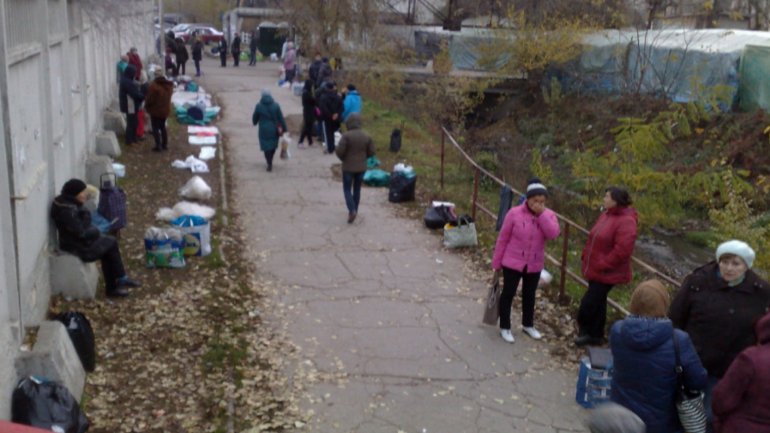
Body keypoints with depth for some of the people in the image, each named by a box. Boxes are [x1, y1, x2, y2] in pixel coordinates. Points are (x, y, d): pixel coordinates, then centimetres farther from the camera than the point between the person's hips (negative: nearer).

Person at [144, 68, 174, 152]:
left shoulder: (154, 85, -21)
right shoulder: (169, 85, 2)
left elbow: (150, 99, -18)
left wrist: (147, 106, 0)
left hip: (155, 110, -7)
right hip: (165, 110, 7)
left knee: (155, 128, 3)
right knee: (163, 127, 19)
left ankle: (158, 146, -1)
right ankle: (165, 144, 22)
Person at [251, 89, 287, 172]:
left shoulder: (259, 106, -9)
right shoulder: (276, 105, -7)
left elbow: (254, 118, 5)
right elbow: (281, 118, -6)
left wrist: (254, 122, 28)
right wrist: (284, 129, 0)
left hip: (264, 130, -2)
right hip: (274, 130, 2)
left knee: (266, 147, 6)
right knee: (273, 146, 20)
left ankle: (269, 165, -1)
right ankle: (270, 162, 34)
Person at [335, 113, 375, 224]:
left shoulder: (346, 136, -17)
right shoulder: (366, 136, -3)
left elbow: (339, 151, -19)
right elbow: (371, 152, 2)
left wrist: (343, 159, 1)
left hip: (348, 168, -4)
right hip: (361, 168, 4)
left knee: (347, 189, 6)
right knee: (357, 189, 18)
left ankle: (352, 210, -11)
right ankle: (354, 210, 26)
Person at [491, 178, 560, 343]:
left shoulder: (548, 215, -6)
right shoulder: (514, 213, -14)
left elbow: (553, 234, -24)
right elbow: (502, 239, -8)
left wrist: (541, 214, -26)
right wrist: (497, 264, -5)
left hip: (534, 265, 3)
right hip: (512, 262, -3)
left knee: (529, 295, 19)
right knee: (508, 294, 6)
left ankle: (528, 325, 37)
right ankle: (505, 328, 19)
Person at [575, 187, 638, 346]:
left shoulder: (626, 222, -22)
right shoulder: (607, 214, 8)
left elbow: (622, 251, -27)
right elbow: (594, 238, 17)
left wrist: (602, 265, -22)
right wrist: (586, 256, 10)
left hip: (607, 273, -9)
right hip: (595, 269, 9)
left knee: (589, 302, -6)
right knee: (597, 301, 18)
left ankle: (586, 332, 15)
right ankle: (595, 334, 31)